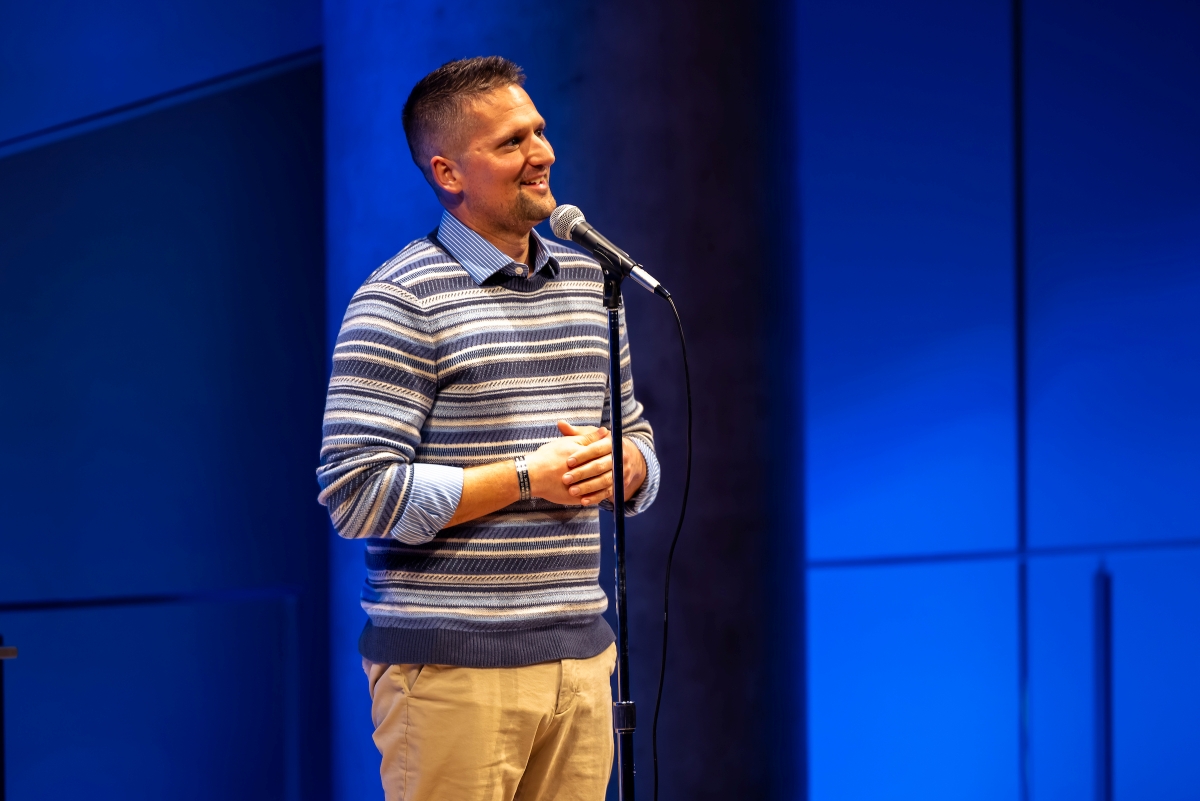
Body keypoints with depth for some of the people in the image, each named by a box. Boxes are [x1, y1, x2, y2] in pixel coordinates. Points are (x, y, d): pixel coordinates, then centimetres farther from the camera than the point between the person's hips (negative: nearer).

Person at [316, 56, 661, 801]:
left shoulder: (588, 281, 15)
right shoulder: (401, 301, -8)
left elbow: (638, 438, 24)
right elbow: (356, 494, -14)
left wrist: (621, 465, -1)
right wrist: (528, 480, -14)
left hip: (580, 656, 6)